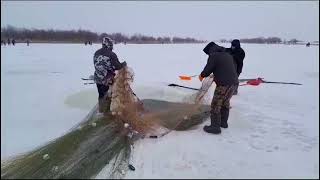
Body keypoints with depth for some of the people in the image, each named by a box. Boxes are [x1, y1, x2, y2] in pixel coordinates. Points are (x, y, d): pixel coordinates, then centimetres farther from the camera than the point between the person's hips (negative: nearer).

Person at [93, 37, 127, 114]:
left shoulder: (96, 53, 3)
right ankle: (106, 110, 20)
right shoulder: (111, 54, -16)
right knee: (108, 95, 10)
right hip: (108, 79, -6)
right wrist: (123, 64, 1)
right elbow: (117, 66, -17)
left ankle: (101, 109, 33)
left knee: (101, 94, 20)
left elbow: (95, 64, 10)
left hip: (97, 78, 6)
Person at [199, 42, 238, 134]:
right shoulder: (228, 55, 18)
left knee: (216, 105, 1)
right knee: (225, 103, 23)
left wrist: (201, 75, 14)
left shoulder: (213, 56, -6)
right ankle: (223, 122, 34)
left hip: (224, 84, -9)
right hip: (234, 83, 9)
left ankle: (215, 127, 6)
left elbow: (207, 70, -8)